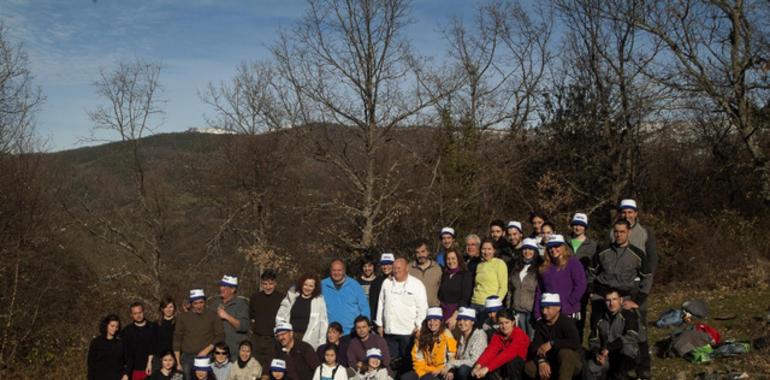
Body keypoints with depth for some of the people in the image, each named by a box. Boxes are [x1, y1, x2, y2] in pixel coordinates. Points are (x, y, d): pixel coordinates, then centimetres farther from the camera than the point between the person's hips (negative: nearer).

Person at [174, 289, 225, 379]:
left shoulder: (213, 315, 2)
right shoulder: (183, 317, 8)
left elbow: (220, 336, 2)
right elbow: (177, 339, 10)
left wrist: (206, 350, -10)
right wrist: (178, 362, 7)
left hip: (206, 358, -2)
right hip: (187, 358, 2)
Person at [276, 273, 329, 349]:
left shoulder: (319, 301, 2)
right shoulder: (291, 298, 7)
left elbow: (323, 323, 2)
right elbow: (280, 317, 12)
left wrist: (322, 344, -3)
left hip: (309, 342, -2)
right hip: (290, 338, 2)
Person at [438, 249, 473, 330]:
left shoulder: (466, 275, -2)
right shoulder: (444, 275, 14)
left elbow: (465, 299, -9)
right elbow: (440, 296, 14)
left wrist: (454, 316, -15)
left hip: (458, 312, -4)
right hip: (443, 312, 4)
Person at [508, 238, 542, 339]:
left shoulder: (540, 268, -4)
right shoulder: (516, 267, 16)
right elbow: (511, 289, 19)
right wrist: (509, 307, 13)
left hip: (532, 310, -5)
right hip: (518, 310, 5)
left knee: (532, 338, -3)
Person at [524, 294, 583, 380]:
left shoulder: (566, 321, -19)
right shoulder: (540, 324, -1)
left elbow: (575, 342, -34)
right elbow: (535, 346, -10)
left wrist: (552, 343, -34)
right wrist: (541, 361, -29)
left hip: (572, 363, -5)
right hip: (553, 362, 5)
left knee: (565, 352, -37)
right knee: (529, 368, -17)